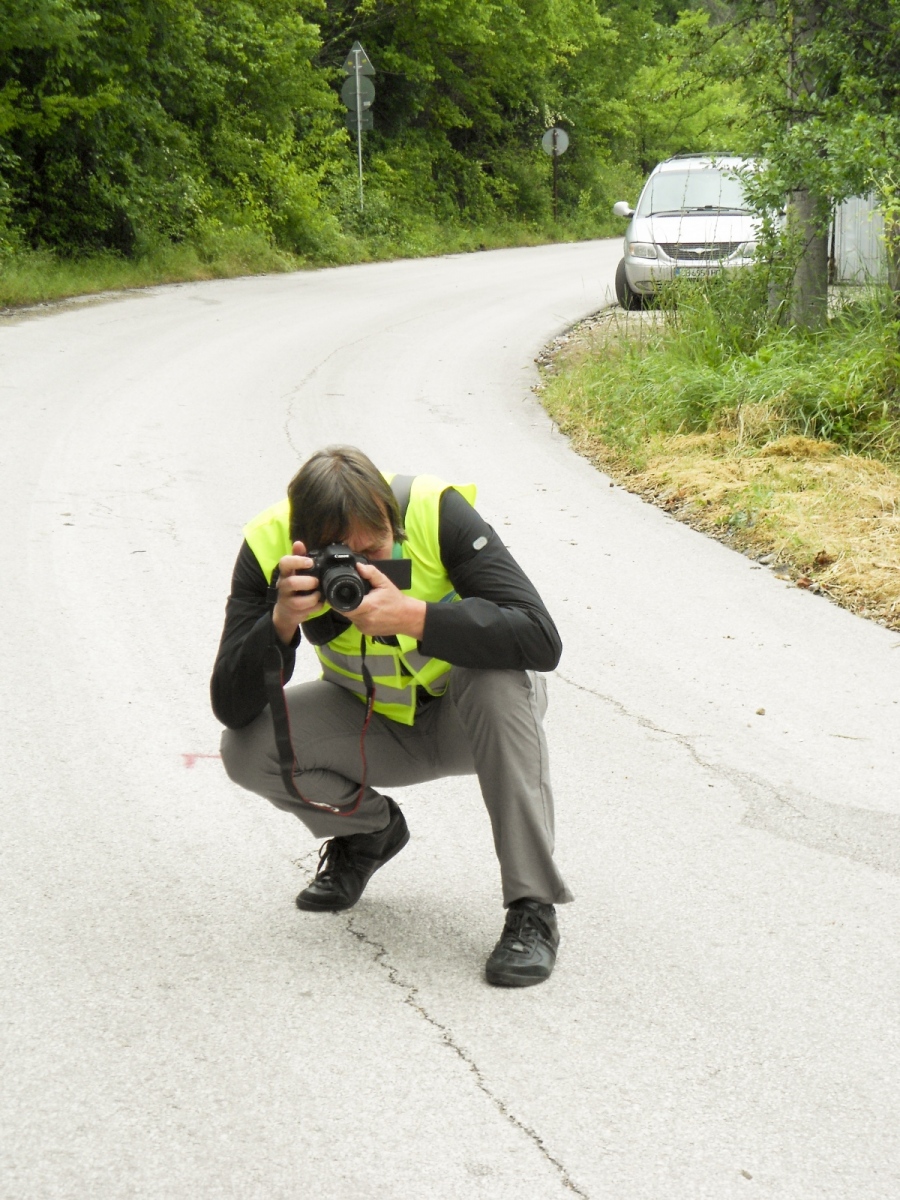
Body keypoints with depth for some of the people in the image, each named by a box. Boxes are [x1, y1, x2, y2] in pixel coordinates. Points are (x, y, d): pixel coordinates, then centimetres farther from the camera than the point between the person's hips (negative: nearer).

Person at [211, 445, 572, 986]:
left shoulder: (436, 512, -29)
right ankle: (368, 828, 12)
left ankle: (533, 907, -25)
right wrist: (281, 621, -40)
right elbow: (231, 710, -23)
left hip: (471, 718, -2)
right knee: (247, 749, -21)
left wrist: (413, 616, -45)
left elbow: (542, 638, -36)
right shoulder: (269, 546, -22)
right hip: (374, 727, 3)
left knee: (497, 675, -35)